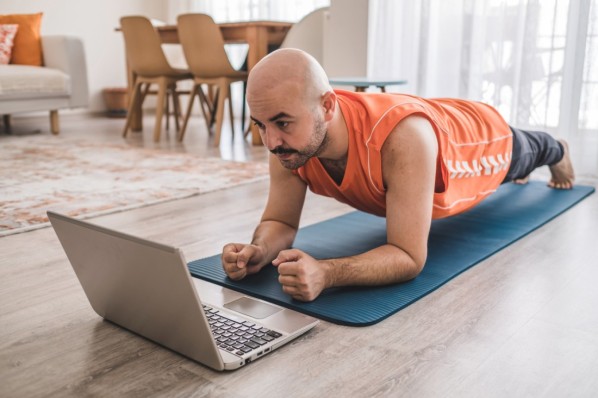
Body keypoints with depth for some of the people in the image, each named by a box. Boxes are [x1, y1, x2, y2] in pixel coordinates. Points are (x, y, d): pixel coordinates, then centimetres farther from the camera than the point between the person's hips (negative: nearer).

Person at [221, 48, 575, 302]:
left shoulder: (403, 137, -54)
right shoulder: (289, 138, -36)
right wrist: (259, 251, -48)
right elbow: (280, 221, -25)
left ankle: (558, 151, 72)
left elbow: (410, 257, -50)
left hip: (485, 137, -5)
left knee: (525, 154, 32)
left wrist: (325, 273, -65)